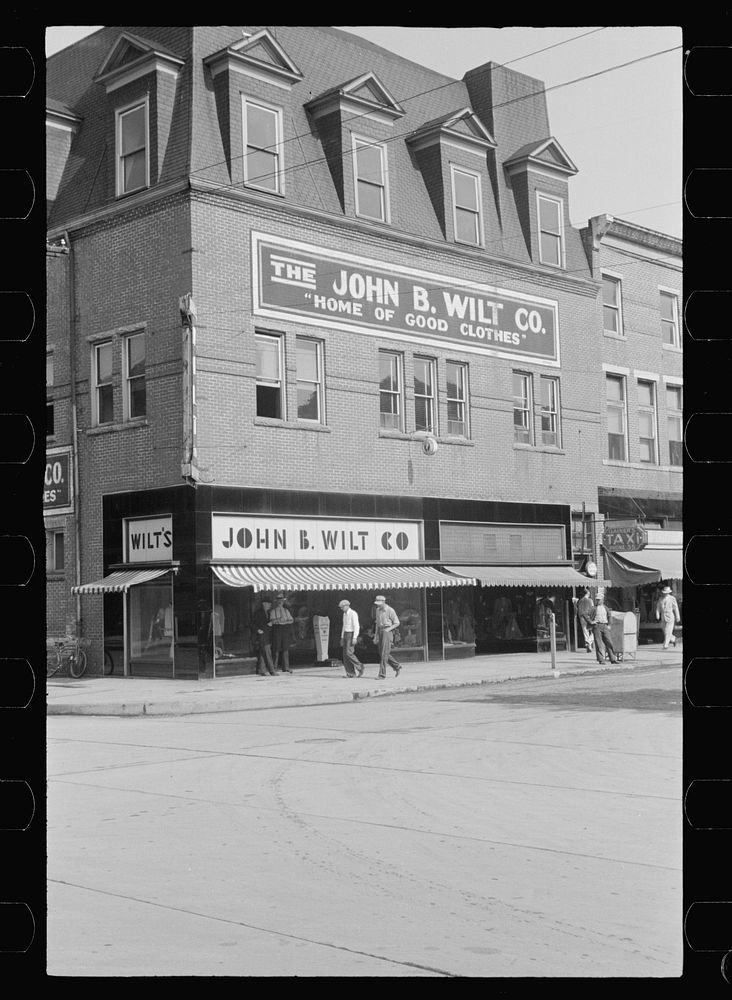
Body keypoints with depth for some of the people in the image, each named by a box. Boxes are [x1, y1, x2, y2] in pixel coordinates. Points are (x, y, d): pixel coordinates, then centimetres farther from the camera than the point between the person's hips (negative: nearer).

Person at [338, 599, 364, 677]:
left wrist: (354, 638, -25)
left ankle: (359, 667, -1)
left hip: (352, 635, -9)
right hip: (346, 635, 9)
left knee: (349, 653, -17)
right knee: (345, 654, 1)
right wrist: (342, 638, 19)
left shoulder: (353, 614, -14)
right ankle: (350, 673, 1)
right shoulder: (345, 614, 15)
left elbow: (356, 626, -19)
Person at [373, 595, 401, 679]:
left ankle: (382, 673, -9)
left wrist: (388, 629, -16)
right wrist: (376, 636, 15)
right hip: (380, 632, 7)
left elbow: (397, 623, -5)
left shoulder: (390, 610, -9)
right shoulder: (378, 610, 12)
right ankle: (396, 666, 25)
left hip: (387, 632, -7)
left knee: (384, 653, -11)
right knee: (382, 653, 8)